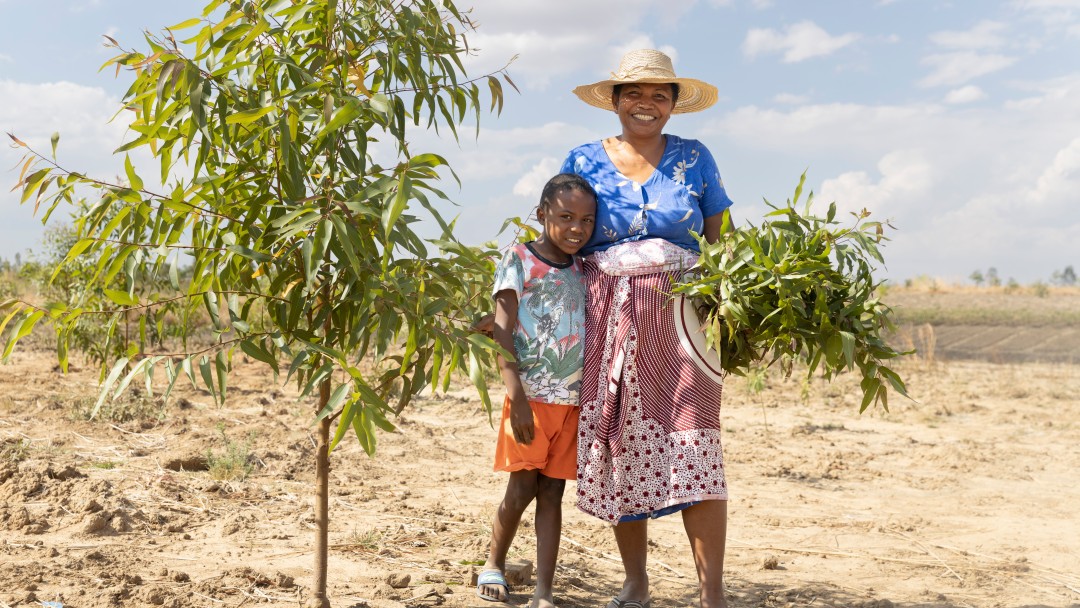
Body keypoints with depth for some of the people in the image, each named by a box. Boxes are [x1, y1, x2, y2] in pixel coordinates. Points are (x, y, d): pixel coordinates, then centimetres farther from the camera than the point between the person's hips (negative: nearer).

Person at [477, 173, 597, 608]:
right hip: (531, 396, -4)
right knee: (522, 489, 0)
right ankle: (493, 565, 25)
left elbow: (591, 335, 15)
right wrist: (517, 396, -19)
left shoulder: (582, 270, 12)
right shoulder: (518, 260, -3)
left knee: (551, 492, 5)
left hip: (571, 401, 4)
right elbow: (502, 332, -9)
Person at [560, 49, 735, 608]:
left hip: (679, 316, -1)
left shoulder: (694, 159, 9)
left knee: (692, 447, -10)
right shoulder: (583, 161, 10)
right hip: (605, 320, 1)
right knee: (618, 448, 3)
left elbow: (722, 243, 9)